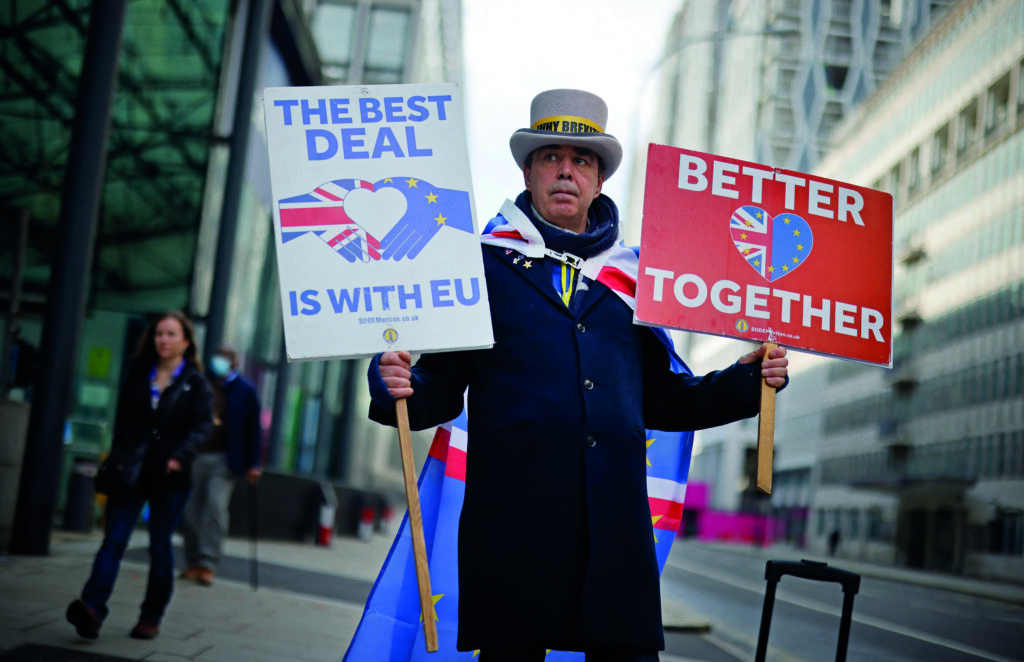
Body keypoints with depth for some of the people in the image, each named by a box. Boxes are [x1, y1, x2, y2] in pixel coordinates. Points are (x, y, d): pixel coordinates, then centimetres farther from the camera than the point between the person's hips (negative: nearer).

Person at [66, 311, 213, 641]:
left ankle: (151, 618, 13)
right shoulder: (137, 376, 11)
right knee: (114, 539, -9)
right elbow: (121, 424, 13)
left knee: (160, 547, 4)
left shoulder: (196, 384, 2)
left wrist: (181, 456, -24)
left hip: (170, 477, -2)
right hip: (130, 472, 2)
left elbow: (201, 425, -8)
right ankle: (93, 608, -20)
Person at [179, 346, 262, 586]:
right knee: (190, 510, 4)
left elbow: (253, 430, 4)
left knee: (216, 506, -13)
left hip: (224, 459, -2)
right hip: (195, 456, 2)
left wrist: (253, 465, 0)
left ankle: (207, 564, -9)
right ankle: (194, 562, 17)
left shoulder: (245, 391, 0)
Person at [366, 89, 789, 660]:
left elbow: (659, 400, 21)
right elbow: (442, 392, 3)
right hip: (514, 514, -3)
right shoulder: (482, 265, 7)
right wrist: (398, 387, -18)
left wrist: (744, 382, 9)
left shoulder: (629, 276, 17)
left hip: (617, 519, 3)